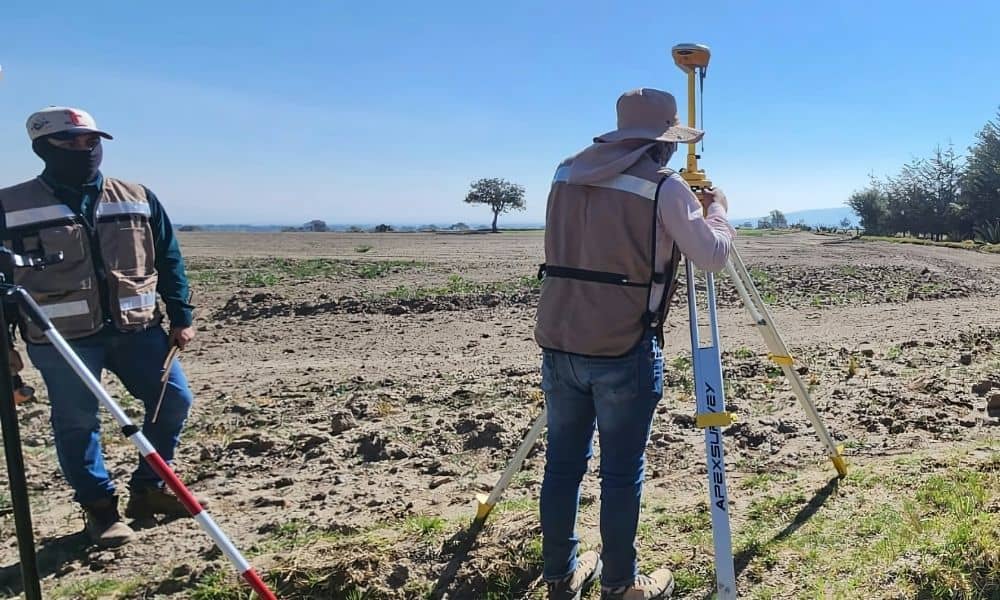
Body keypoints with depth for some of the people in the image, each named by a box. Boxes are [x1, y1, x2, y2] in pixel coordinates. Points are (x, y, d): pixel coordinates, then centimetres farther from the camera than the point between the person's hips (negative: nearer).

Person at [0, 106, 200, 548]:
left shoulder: (138, 199, 6)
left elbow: (169, 263, 9)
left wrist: (181, 318, 4)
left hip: (136, 328, 2)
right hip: (60, 338, -2)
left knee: (174, 399, 0)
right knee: (76, 424, 3)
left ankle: (148, 488, 19)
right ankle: (99, 507, 21)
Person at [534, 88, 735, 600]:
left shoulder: (566, 174, 10)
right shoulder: (665, 187, -7)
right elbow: (713, 257, -2)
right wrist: (717, 209, 17)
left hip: (558, 342, 6)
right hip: (623, 351, -5)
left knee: (563, 462, 14)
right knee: (622, 473, 8)